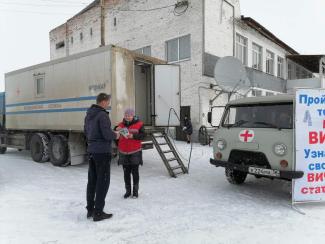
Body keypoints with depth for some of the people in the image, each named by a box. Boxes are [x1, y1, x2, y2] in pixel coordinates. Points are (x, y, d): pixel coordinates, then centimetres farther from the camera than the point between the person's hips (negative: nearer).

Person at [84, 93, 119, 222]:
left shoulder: (88, 115, 12)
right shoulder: (102, 115, -17)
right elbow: (107, 134, -21)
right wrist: (115, 135, -2)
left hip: (91, 151, 9)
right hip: (102, 152, -9)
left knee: (92, 181, 15)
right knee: (103, 182, 0)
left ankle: (90, 209, 26)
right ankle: (98, 212, 5)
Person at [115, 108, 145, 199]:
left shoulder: (139, 124, -3)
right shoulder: (121, 124, 6)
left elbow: (143, 135, -7)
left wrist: (133, 136, -21)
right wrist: (117, 130, -13)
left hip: (135, 152, -3)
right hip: (123, 152, 3)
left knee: (135, 172, 4)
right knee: (126, 172, 8)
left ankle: (135, 191, 17)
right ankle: (128, 190, 20)